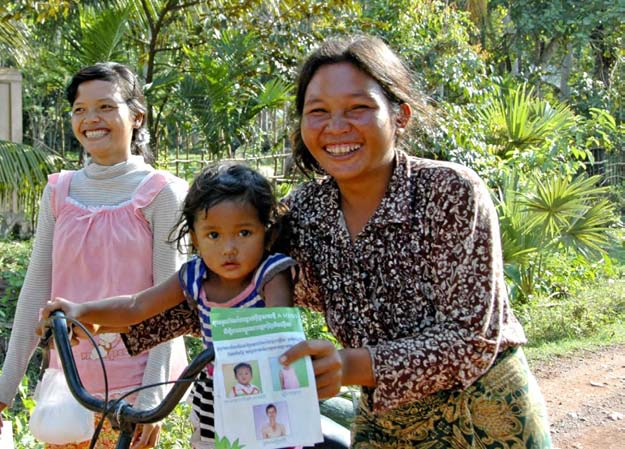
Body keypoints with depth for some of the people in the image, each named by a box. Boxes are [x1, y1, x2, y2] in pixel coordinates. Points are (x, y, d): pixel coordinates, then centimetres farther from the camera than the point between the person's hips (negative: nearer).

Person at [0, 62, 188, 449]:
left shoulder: (161, 193, -6)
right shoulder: (59, 191, 6)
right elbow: (36, 291, 7)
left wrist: (153, 396, -15)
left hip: (131, 382, -4)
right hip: (67, 381, 4)